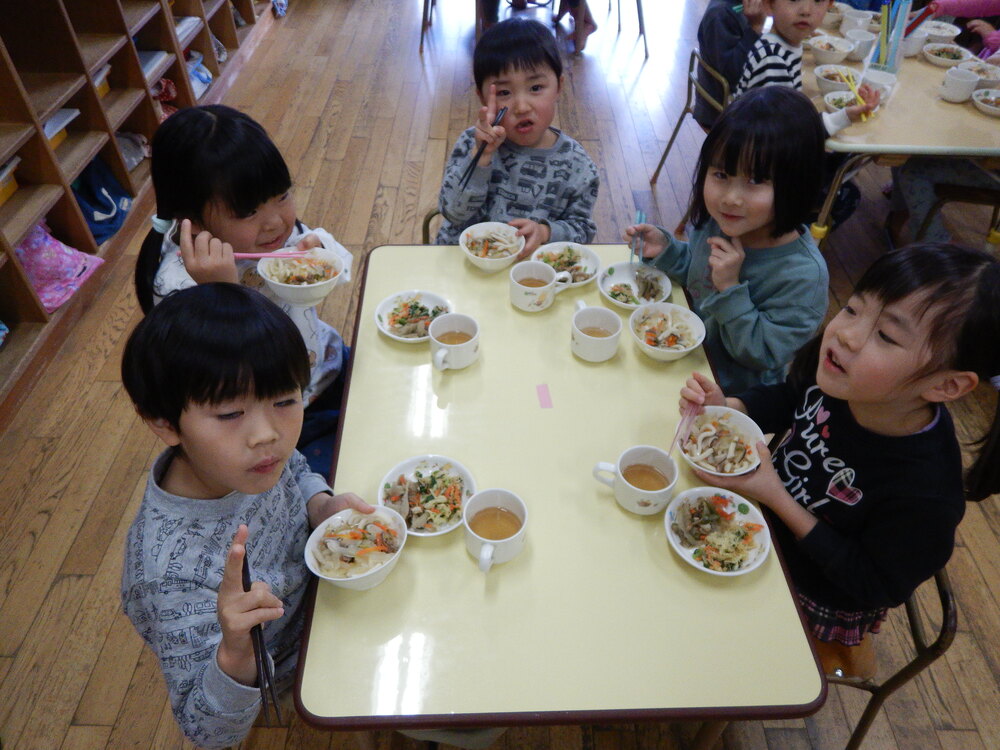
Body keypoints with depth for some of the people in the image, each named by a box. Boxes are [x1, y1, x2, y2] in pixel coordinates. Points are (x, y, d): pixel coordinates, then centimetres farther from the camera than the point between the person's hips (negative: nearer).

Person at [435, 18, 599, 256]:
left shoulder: (576, 164, -5)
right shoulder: (472, 143, -6)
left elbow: (581, 229, 2)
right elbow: (454, 212, -12)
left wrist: (545, 232, -17)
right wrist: (481, 156, -22)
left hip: (529, 265, 0)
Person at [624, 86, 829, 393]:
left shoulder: (803, 275, -28)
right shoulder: (714, 221, -11)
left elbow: (762, 357, -23)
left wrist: (731, 289, -32)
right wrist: (665, 250, -10)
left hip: (733, 395, -6)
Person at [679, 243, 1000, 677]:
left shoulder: (923, 494, -38)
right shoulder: (835, 376, -23)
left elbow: (874, 586, -24)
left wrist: (776, 498, -32)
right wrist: (725, 407, -21)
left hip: (816, 600, -4)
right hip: (773, 516, 5)